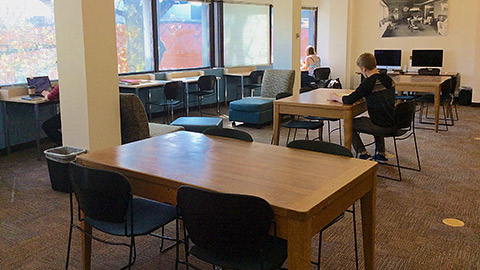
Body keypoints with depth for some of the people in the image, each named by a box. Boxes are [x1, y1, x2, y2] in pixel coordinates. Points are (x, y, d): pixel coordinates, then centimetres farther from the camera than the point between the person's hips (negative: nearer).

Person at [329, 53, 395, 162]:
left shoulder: (369, 82, -18)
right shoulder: (388, 79, 7)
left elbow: (348, 100, -21)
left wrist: (335, 97, -2)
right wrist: (360, 94, 23)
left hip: (381, 126, -8)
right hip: (392, 124, 8)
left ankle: (364, 154, 11)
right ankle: (381, 154, 35)